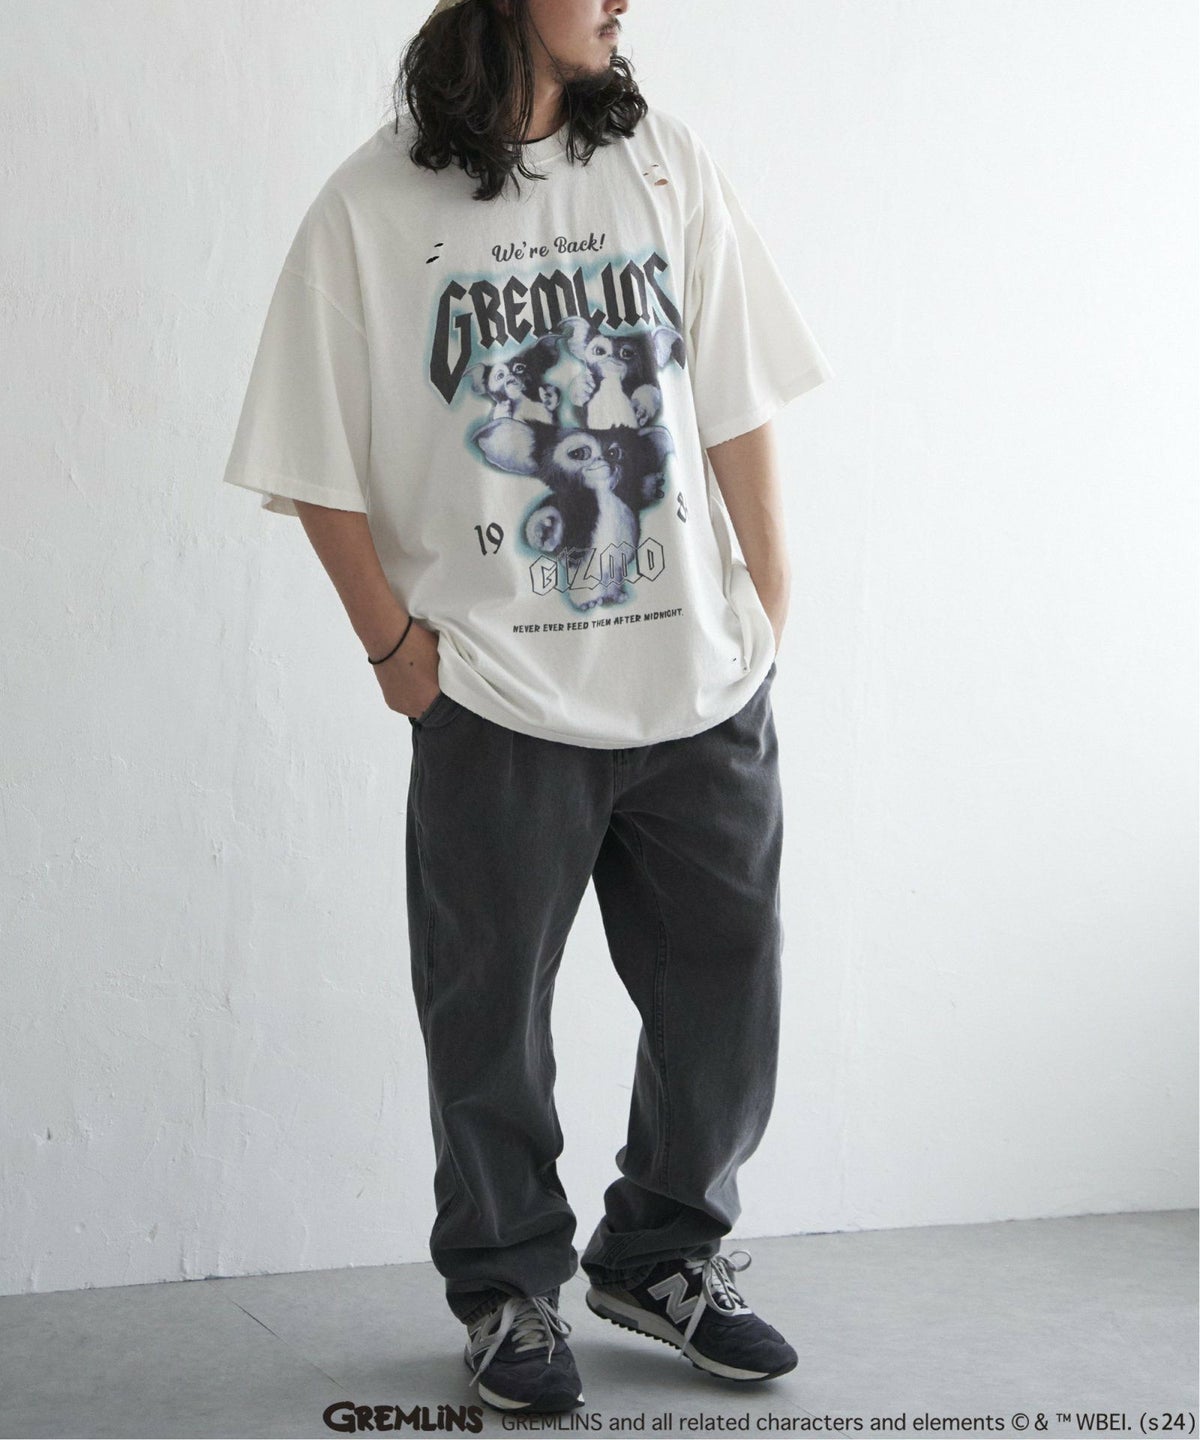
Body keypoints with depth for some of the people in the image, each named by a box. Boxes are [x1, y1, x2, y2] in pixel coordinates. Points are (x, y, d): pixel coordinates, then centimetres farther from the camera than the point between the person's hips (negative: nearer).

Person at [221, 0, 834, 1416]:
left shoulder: (664, 159, 5)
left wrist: (769, 612, 4)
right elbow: (318, 467, -1)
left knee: (726, 996, 11)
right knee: (492, 1022, 7)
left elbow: (736, 409, 6)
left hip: (704, 681, 3)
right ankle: (508, 1291, 27)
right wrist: (396, 644, -3)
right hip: (499, 702, -3)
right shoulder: (372, 208, -4)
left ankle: (662, 1255, 32)